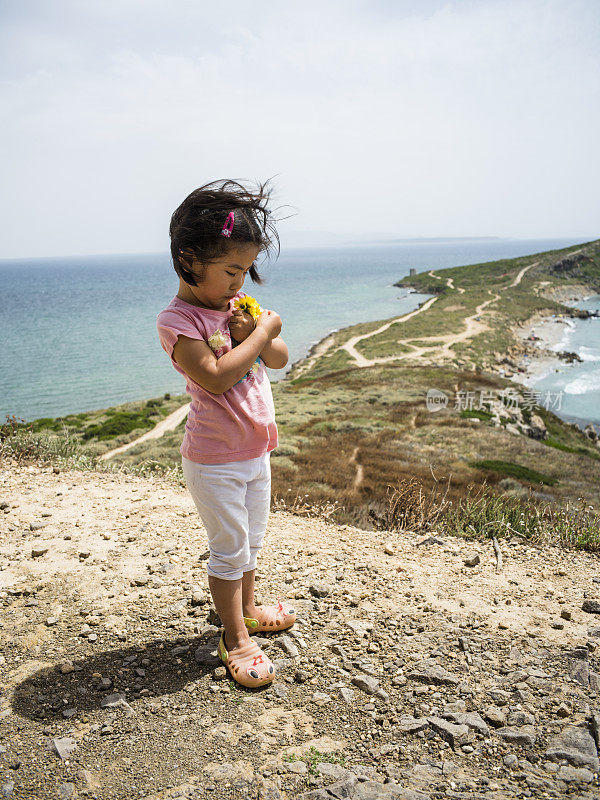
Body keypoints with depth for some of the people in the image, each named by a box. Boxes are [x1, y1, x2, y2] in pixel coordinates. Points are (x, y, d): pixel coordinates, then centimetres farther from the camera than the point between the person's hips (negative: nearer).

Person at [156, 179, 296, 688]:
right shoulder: (177, 320, -19)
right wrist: (262, 332, -22)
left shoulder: (237, 303, 3)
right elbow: (216, 377, -30)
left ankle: (246, 608, 44)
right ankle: (235, 640, 23)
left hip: (256, 451, 7)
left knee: (251, 541, 22)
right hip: (214, 461, -7)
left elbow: (280, 359, 5)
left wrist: (255, 334, -15)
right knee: (229, 550, 5)